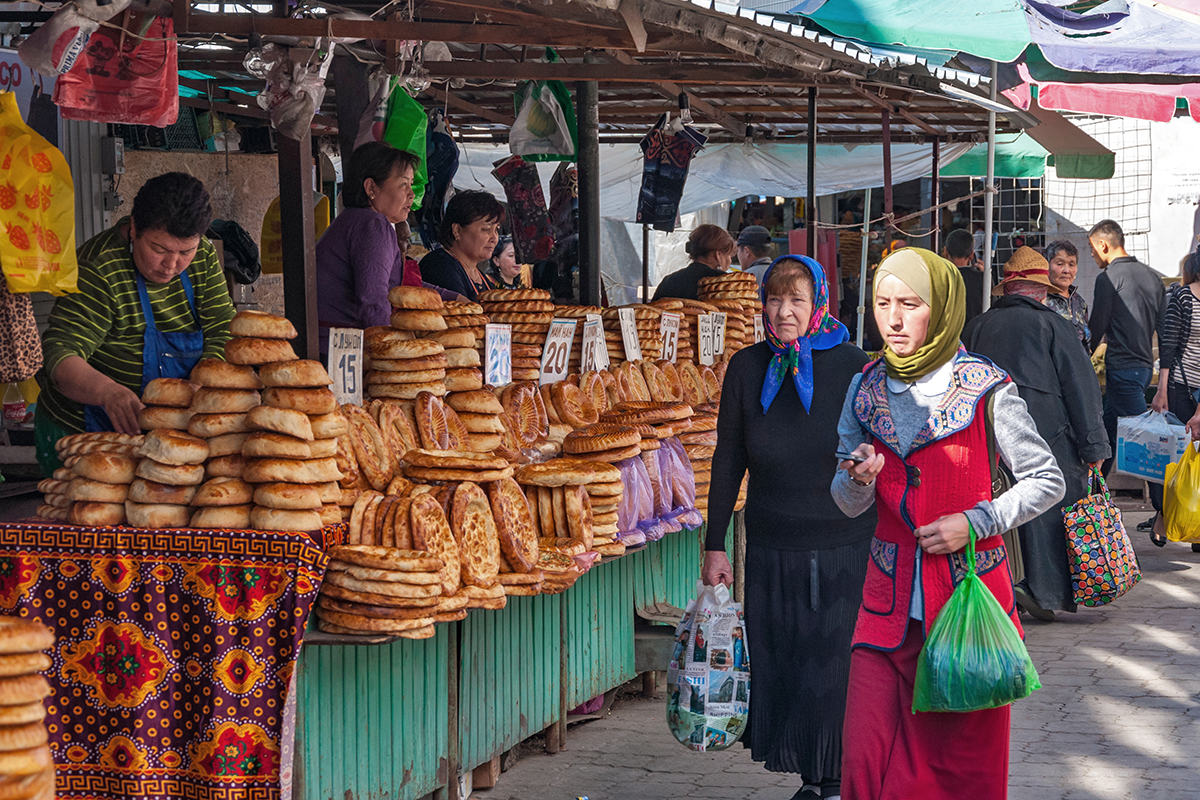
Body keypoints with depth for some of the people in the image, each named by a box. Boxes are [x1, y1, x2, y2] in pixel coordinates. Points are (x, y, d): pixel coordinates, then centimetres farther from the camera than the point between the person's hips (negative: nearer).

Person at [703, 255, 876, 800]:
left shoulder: (853, 367, -5)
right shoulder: (747, 369, 2)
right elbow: (728, 462, 8)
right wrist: (715, 546, 7)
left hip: (844, 550, -3)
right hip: (772, 552, 3)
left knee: (834, 669, -2)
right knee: (779, 668, 6)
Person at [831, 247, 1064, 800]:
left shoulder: (986, 390, -6)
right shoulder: (866, 389, 6)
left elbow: (1046, 482, 1)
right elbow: (847, 503, 10)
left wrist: (975, 522, -12)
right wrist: (858, 480, -13)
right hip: (889, 597, 3)